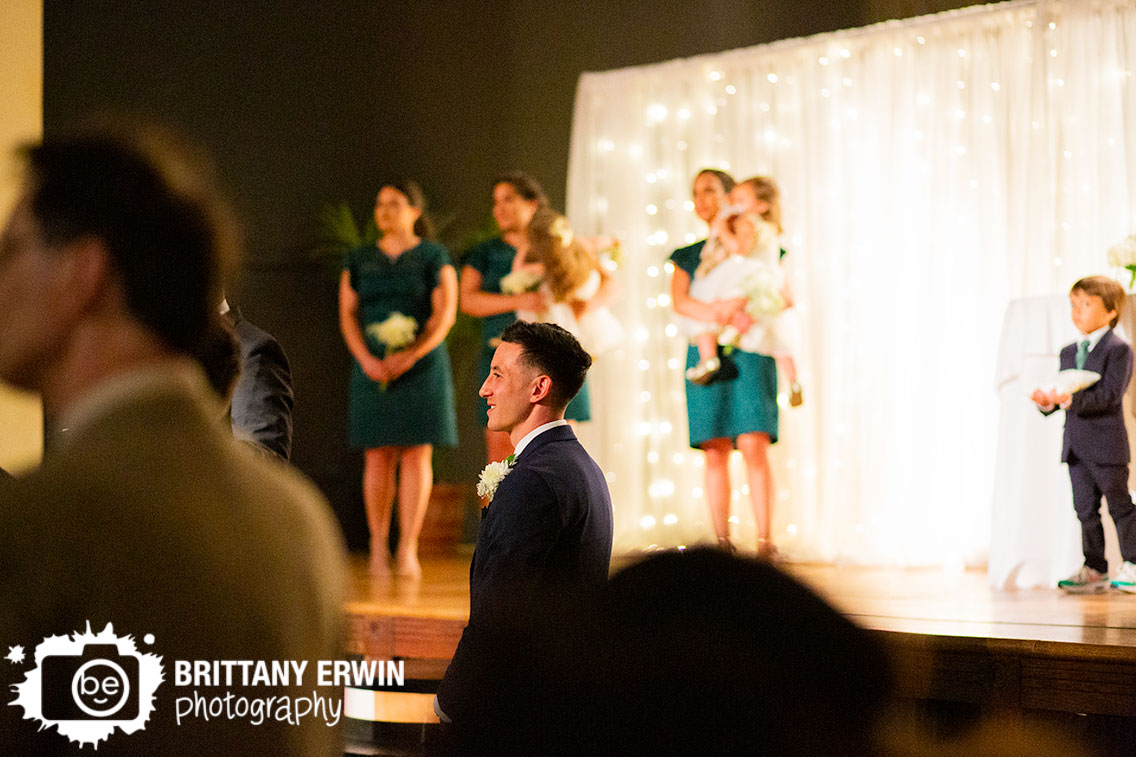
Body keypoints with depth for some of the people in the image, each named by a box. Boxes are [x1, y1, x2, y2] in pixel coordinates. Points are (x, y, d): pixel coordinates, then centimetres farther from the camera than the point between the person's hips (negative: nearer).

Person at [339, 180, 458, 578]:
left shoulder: (434, 257, 2)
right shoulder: (359, 260, 11)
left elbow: (445, 314, -5)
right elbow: (348, 316, 6)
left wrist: (410, 356, -16)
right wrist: (366, 360, -10)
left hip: (422, 366, -2)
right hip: (373, 370, 2)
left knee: (416, 454, -5)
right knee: (377, 455, -1)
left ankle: (408, 548, -3)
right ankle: (378, 546, 3)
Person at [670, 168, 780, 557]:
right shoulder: (688, 256, 18)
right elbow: (680, 301, 0)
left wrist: (742, 302, -16)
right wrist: (719, 316, -19)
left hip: (750, 352, -2)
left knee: (754, 445, -13)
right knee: (715, 450, -3)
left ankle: (765, 540, -13)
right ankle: (722, 541, 0)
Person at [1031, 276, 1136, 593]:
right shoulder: (1069, 352, 15)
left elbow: (1109, 394, -19)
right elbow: (1064, 389, 13)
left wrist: (1071, 399, -31)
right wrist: (1048, 401, -10)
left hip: (1106, 444, -7)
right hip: (1075, 445, 7)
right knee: (1085, 508, 9)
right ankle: (1094, 569, 15)